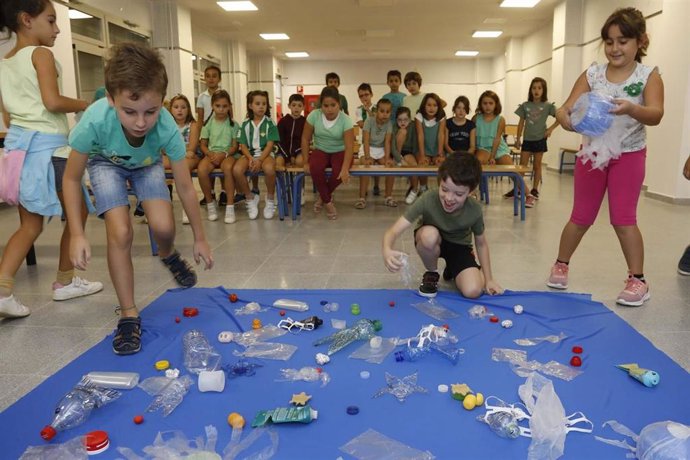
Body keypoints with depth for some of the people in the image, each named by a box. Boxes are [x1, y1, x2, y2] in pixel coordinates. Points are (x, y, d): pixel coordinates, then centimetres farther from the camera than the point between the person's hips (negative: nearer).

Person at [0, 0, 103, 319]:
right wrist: (86, 105, -3)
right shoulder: (41, 54, -6)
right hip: (45, 144, -8)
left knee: (30, 225, 9)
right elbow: (52, 102, -18)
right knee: (78, 211, 10)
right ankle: (65, 282, 18)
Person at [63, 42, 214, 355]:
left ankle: (167, 254, 21)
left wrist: (199, 238, -15)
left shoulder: (167, 129, -37)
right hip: (106, 163, -1)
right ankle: (128, 314, -2)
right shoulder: (94, 122, -40)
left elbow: (185, 187, -23)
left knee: (163, 227, -18)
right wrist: (77, 234, -27)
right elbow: (72, 178, -22)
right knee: (120, 233, -18)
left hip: (146, 164, 1)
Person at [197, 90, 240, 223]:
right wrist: (211, 154, -13)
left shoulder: (233, 124, 6)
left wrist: (223, 154, -17)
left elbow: (235, 146, 2)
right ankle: (210, 202, -10)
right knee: (201, 170, -32)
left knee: (228, 167, -39)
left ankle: (230, 206, -31)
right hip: (212, 153, 2)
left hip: (228, 153, -1)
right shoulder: (208, 124, 8)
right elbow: (203, 145, 9)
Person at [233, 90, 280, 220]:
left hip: (266, 153, -2)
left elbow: (270, 145, -7)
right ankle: (250, 198, -3)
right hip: (249, 154, 3)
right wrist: (250, 158, -15)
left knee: (269, 169, -38)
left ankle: (270, 199, -10)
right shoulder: (246, 124, 8)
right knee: (236, 170, -29)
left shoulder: (270, 123, 0)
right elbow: (243, 145, 5)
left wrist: (259, 160, -20)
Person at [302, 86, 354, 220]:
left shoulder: (346, 120, -18)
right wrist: (306, 162, -11)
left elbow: (349, 146, -24)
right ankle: (328, 202, -12)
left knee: (339, 171, -33)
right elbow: (305, 139, -5)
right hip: (320, 151, 1)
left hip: (340, 152, -1)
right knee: (315, 168, -33)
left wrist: (345, 169, -36)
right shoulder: (314, 115, -13)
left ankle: (323, 197, -2)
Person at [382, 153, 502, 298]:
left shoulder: (474, 209, -26)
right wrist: (387, 251, -61)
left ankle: (452, 269, 15)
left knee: (473, 291, -21)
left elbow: (481, 243, -7)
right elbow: (393, 231, -38)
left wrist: (489, 279, -5)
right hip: (432, 242, -1)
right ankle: (431, 274, -6)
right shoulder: (427, 200, -34)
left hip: (459, 246, 1)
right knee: (430, 234, -39)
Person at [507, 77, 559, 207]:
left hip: (540, 139, -2)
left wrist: (551, 128, -12)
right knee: (522, 165, 3)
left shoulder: (548, 106, -4)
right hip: (527, 139, 2)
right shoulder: (525, 105, 2)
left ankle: (534, 191, 14)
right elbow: (521, 122, 6)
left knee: (537, 165, 6)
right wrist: (518, 139, 5)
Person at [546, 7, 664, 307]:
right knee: (581, 216, 8)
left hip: (629, 155, -2)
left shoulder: (649, 76, -8)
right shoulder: (592, 75, -3)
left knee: (623, 218, -2)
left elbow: (655, 115, -22)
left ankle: (637, 279, 10)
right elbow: (566, 108, -10)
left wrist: (631, 109, -44)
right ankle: (561, 265, 25)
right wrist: (565, 118, -35)